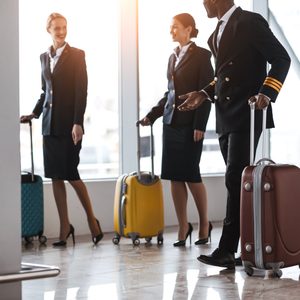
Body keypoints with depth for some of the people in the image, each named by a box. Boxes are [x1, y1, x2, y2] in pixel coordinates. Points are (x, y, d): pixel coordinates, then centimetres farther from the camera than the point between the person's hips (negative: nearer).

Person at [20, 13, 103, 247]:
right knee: (56, 176, 4)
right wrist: (34, 113, 6)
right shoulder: (44, 57, 13)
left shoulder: (76, 55, -3)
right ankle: (65, 228, 10)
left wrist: (78, 122, -16)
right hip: (50, 123, 5)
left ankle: (92, 220, 13)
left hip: (69, 123, -5)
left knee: (71, 174, -5)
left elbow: (82, 91, -9)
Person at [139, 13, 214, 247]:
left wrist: (200, 125, -15)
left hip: (189, 123, -6)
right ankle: (183, 227, 8)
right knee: (174, 176, 2)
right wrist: (152, 115, 11)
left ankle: (204, 224, 12)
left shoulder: (201, 55, -4)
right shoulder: (173, 57, 15)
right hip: (171, 122, 6)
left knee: (191, 174, -3)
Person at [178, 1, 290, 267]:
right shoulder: (216, 35, 19)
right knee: (237, 182, 7)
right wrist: (205, 93, 11)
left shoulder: (250, 22, -6)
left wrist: (266, 93, -20)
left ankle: (227, 250, -13)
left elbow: (281, 59, -9)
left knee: (235, 180, -12)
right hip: (225, 118, 9)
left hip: (246, 114, -8)